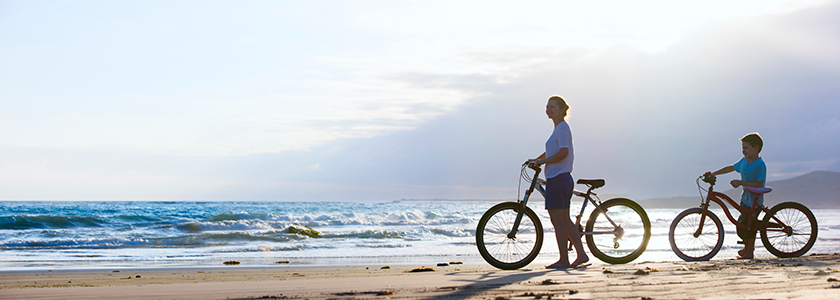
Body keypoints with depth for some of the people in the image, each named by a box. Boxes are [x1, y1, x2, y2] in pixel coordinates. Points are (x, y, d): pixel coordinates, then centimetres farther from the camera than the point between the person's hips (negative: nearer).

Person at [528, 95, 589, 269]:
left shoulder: (562, 128, -10)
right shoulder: (560, 128, 20)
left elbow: (563, 152, -21)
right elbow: (552, 152, 31)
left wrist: (542, 162, -14)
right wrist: (535, 160, 21)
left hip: (558, 179, -10)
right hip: (563, 179, 10)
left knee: (557, 220, -6)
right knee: (564, 220, 11)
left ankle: (563, 260, -3)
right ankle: (581, 254, 12)